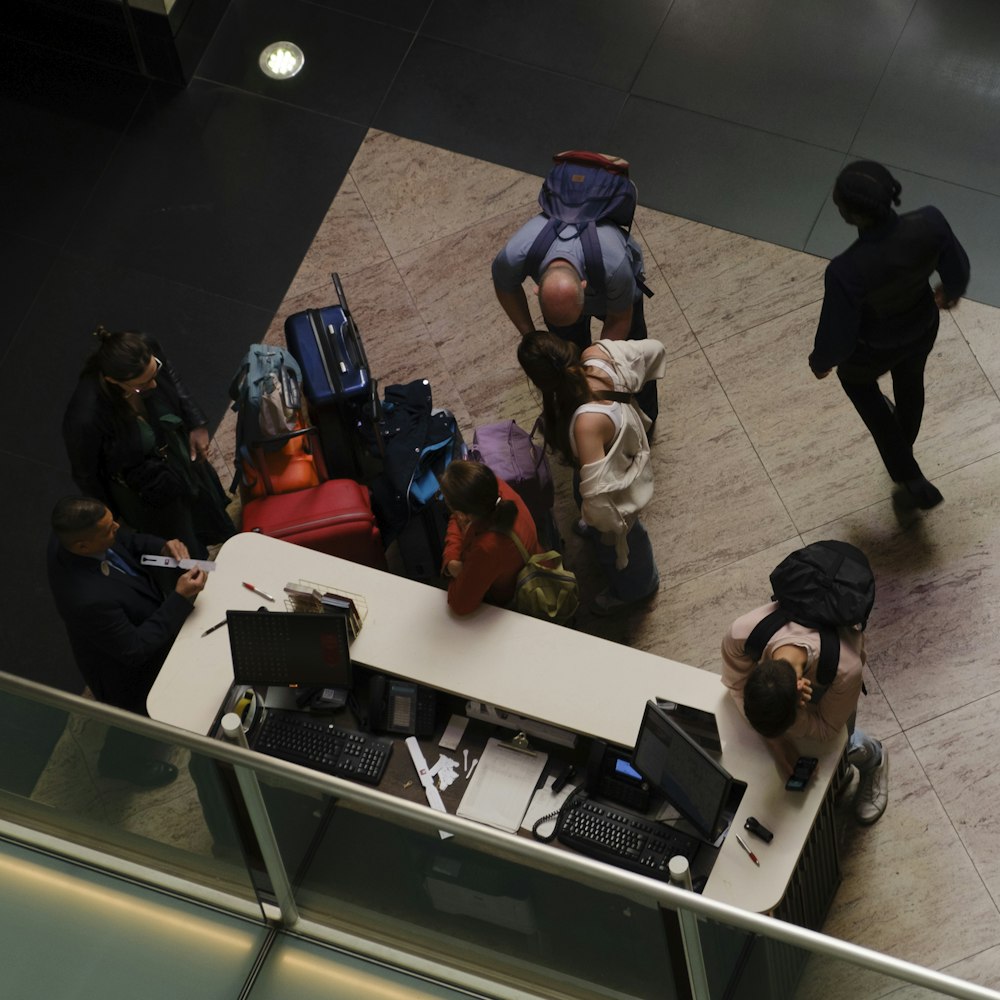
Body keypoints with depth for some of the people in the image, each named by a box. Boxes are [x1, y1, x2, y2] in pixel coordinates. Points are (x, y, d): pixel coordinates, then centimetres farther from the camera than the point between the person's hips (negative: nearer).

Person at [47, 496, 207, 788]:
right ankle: (128, 763, 58)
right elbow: (135, 649, -34)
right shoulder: (89, 599, -49)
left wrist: (161, 547, -24)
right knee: (138, 715, 26)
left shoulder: (70, 536, -26)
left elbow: (128, 541, -5)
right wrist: (180, 599, -35)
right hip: (126, 670, -7)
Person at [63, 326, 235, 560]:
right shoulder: (86, 418, -44)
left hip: (182, 451, 5)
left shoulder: (148, 353, -32)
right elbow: (85, 475, -22)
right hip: (144, 494, -5)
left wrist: (196, 424, -5)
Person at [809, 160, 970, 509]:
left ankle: (909, 475, 41)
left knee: (855, 377, 34)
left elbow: (838, 336, -26)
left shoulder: (847, 271, -43)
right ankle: (903, 446, 69)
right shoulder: (929, 223, -32)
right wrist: (951, 291, 13)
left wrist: (820, 361, -3)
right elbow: (958, 270, -11)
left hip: (874, 347, -3)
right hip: (922, 327, 3)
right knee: (910, 381, 36)